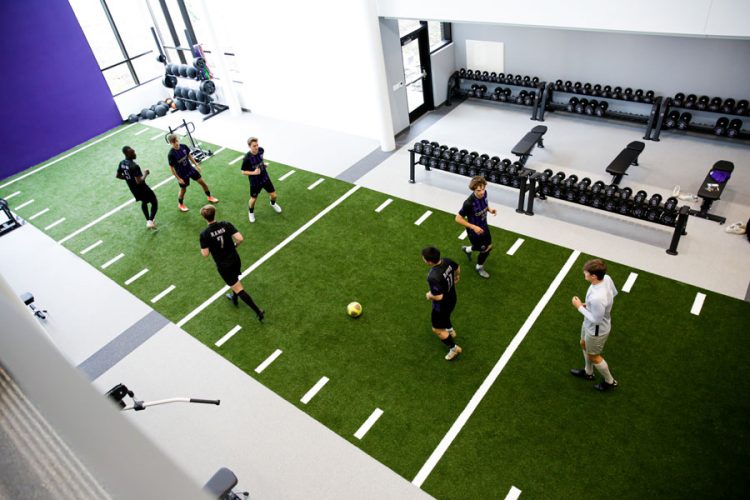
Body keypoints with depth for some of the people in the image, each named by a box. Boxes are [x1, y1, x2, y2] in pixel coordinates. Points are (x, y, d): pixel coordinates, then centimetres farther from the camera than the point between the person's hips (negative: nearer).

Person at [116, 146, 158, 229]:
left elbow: (117, 175, 7)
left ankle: (148, 221, 39)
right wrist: (145, 174, -16)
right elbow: (139, 181, -31)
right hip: (142, 188, -8)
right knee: (154, 203, 7)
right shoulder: (134, 166, -31)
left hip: (133, 189, 8)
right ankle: (150, 221, -8)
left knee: (144, 202, 31)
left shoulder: (121, 163, -5)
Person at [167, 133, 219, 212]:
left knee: (202, 182, 11)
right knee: (183, 189, 12)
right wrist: (178, 179, -15)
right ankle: (180, 204, 39)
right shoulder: (171, 154, -27)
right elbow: (171, 168, -18)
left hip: (190, 169, 5)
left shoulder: (183, 146, -13)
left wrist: (196, 165, 10)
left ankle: (209, 197, 35)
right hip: (182, 174, -5)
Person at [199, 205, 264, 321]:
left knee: (238, 289, 2)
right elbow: (240, 239, -17)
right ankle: (235, 299, 58)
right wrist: (235, 245, 5)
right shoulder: (226, 224, -10)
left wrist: (202, 249, 8)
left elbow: (205, 254, -14)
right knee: (235, 280, 34)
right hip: (235, 260, 4)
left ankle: (258, 311, 0)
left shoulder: (204, 234, -18)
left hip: (223, 266, -4)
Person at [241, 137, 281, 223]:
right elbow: (243, 172, -18)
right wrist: (253, 172, -31)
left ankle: (273, 204, 50)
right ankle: (251, 212, 45)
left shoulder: (261, 150, -15)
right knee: (253, 199, 12)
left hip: (265, 177, 4)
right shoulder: (247, 158, -29)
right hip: (255, 182, -4)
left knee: (273, 195, 12)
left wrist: (263, 164, -2)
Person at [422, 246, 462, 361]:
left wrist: (429, 295, -16)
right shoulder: (446, 261, -18)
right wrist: (457, 277, 26)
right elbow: (457, 268, 4)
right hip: (452, 298, 8)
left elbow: (438, 296, -39)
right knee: (445, 315, 39)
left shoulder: (433, 277, -42)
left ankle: (454, 348, 33)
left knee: (437, 330, 16)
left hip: (442, 304, -8)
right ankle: (450, 331, 67)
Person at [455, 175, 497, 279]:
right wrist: (473, 227, -30)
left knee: (488, 246, 25)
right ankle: (479, 268, 44)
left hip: (484, 226, 7)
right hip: (474, 230, -7)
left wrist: (489, 209, -13)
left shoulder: (484, 193, -17)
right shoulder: (469, 203, -37)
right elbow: (458, 218, -26)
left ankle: (467, 249, 54)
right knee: (486, 249, 12)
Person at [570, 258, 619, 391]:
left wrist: (580, 307, -19)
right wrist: (590, 304, 1)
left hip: (596, 330, -8)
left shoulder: (597, 298, -45)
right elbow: (614, 293, 2)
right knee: (584, 345, 31)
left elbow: (596, 320, -29)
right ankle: (588, 372, 57)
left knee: (593, 356, 19)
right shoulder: (606, 278, -20)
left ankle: (610, 382, 46)